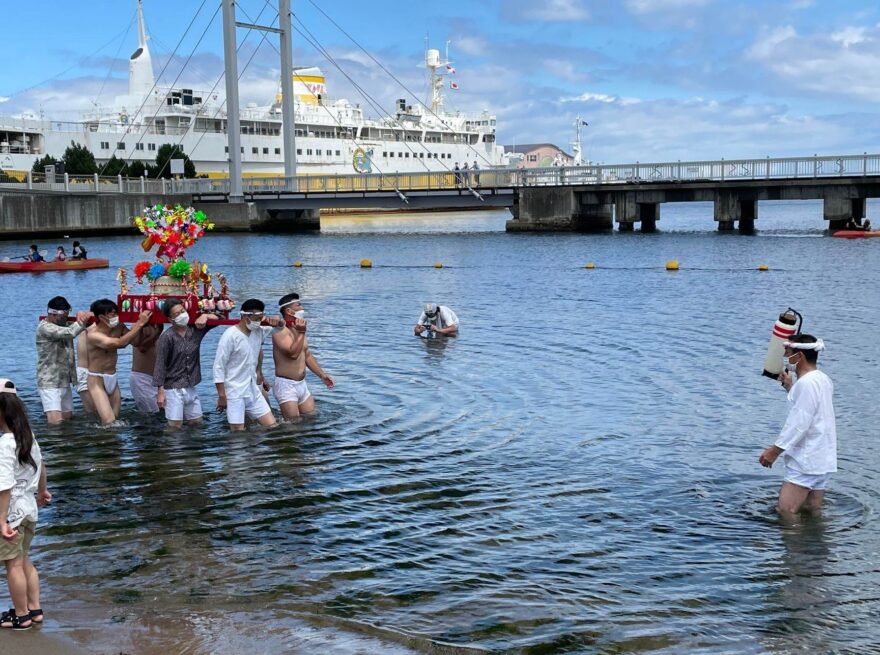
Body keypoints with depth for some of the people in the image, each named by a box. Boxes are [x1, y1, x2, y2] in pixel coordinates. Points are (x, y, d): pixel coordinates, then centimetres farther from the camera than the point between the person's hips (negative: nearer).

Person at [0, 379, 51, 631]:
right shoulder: (27, 434, 0)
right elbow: (40, 464, 15)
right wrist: (42, 491, 30)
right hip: (29, 507, 8)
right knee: (24, 561, 21)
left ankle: (21, 616, 21)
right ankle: (34, 609, 30)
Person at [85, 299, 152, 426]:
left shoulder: (118, 327, -2)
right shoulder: (93, 335, -22)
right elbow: (120, 343, -33)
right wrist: (140, 323, -31)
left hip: (113, 378, 7)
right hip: (97, 380, -6)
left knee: (115, 419, 9)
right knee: (109, 422, -17)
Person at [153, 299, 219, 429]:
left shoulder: (196, 330, 2)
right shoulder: (167, 337, -13)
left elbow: (217, 318, 12)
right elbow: (160, 365, -12)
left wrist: (205, 316, -10)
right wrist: (160, 391, -16)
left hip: (191, 388, 6)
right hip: (173, 389, -5)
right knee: (174, 427, -5)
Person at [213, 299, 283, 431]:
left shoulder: (259, 332, 4)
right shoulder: (230, 335, -16)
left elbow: (281, 326, 20)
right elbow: (218, 367, -15)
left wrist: (277, 320, -5)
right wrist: (221, 395, -17)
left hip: (253, 391, 7)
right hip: (235, 394, -7)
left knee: (272, 427, 5)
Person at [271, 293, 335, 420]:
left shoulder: (298, 329, 13)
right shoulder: (280, 331, -15)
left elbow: (307, 355, 21)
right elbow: (293, 353, -27)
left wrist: (322, 375, 16)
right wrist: (301, 333, -24)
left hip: (302, 384, 9)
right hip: (286, 385, -9)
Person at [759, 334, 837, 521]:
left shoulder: (807, 383, -18)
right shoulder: (822, 379, 14)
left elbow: (799, 423, -21)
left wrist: (775, 450, -18)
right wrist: (790, 388, 24)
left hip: (806, 460, -11)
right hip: (822, 459, 11)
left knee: (785, 510, -14)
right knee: (812, 511, 14)